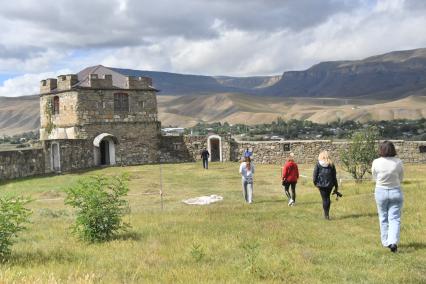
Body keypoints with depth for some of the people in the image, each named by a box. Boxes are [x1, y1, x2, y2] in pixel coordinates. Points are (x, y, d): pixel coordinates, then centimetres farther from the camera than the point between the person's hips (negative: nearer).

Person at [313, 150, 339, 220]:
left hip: (321, 184, -2)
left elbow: (315, 174, -4)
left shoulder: (318, 164, -3)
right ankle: (327, 213, 14)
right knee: (328, 197, 16)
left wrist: (315, 183, 8)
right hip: (329, 184, 2)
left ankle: (326, 214, -1)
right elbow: (334, 176, 7)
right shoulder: (331, 164, 4)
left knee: (324, 199, 1)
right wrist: (336, 186, 13)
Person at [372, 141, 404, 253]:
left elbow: (375, 177, 3)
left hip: (381, 192, 0)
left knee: (383, 218, 14)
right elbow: (401, 178, 3)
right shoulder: (398, 162, -9)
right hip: (396, 191, 0)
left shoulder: (376, 162, -11)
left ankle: (386, 242, 22)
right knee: (395, 218, 3)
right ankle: (393, 242, -12)